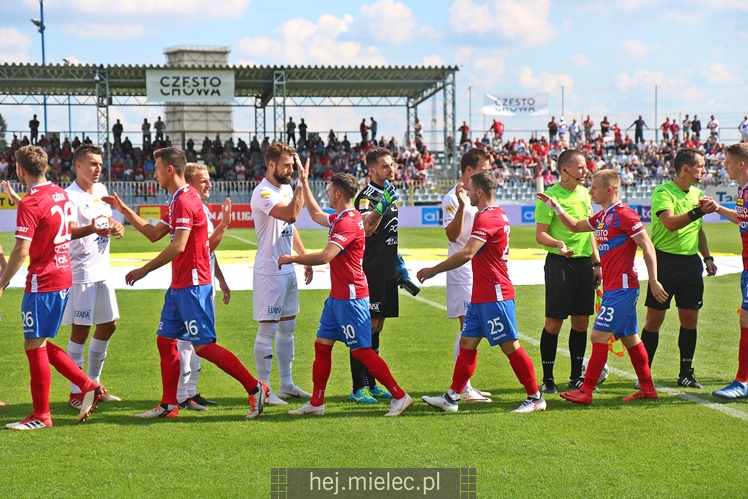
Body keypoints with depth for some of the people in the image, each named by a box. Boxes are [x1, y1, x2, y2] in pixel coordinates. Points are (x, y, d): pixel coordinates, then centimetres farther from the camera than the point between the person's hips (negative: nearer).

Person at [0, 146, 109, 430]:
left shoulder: (30, 204, -16)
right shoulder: (60, 195, 9)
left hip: (42, 282, -9)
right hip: (64, 277, 9)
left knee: (34, 345, -1)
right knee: (40, 344, 17)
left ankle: (41, 415, 4)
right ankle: (89, 387, 12)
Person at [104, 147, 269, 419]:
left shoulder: (185, 201, -16)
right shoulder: (177, 201, 17)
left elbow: (178, 246, -23)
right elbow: (154, 234, 24)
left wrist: (144, 270, -18)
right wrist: (123, 209, 24)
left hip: (192, 284, -10)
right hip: (179, 285, 10)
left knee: (203, 345, -9)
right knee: (165, 340, 10)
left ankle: (256, 389, -6)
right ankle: (168, 405, 15)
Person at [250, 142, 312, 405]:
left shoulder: (287, 189, 12)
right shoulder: (263, 194, -17)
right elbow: (290, 215, -33)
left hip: (288, 270, 9)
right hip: (269, 272, -9)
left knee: (287, 329, 13)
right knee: (267, 330, -4)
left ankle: (287, 385, 21)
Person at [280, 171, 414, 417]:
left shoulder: (348, 222, -20)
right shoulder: (339, 218, 12)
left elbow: (325, 256, -28)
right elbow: (316, 215, 33)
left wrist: (293, 259, -17)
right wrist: (304, 183, 32)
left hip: (350, 297, -10)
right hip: (337, 296, 10)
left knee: (361, 350, -8)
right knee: (322, 345, 10)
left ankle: (400, 396, -1)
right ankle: (316, 403, 15)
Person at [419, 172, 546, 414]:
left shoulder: (487, 218, -17)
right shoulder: (497, 214, 14)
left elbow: (467, 253, -28)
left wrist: (434, 270, -24)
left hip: (495, 296, -10)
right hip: (480, 296, 10)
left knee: (510, 346, -4)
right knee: (467, 343, 9)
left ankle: (535, 398, 4)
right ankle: (452, 397, 11)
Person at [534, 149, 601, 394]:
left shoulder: (584, 193, 13)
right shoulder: (550, 196, -9)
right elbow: (540, 234, -12)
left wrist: (597, 262, 17)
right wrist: (558, 244, -31)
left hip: (584, 263, 7)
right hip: (559, 263, -7)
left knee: (581, 321, 9)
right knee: (554, 322, -4)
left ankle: (576, 375, 19)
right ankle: (547, 378, 5)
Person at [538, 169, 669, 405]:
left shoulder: (624, 214, -13)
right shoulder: (601, 217, 14)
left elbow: (648, 247, -14)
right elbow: (575, 226, 29)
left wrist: (654, 281, -16)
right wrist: (555, 207, 17)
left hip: (622, 287, -9)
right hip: (612, 288, 9)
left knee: (599, 335, -10)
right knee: (629, 338, 14)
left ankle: (586, 392, -9)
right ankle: (647, 388, 21)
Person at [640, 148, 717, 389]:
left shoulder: (697, 193, 13)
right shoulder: (662, 193, -10)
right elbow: (670, 223, -24)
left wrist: (707, 257, 19)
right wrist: (698, 211, -31)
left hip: (691, 262, 6)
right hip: (666, 260, -6)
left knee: (690, 318, 6)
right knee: (655, 319, -3)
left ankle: (686, 373, 15)